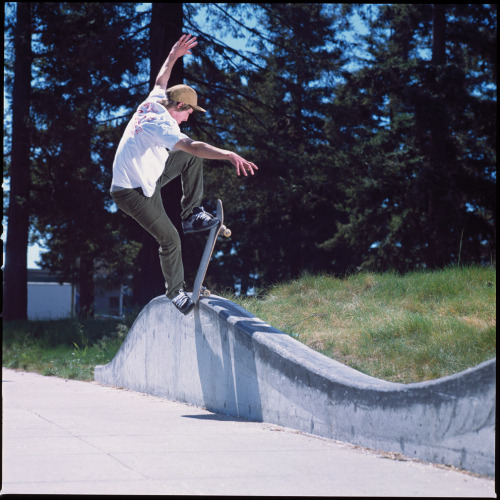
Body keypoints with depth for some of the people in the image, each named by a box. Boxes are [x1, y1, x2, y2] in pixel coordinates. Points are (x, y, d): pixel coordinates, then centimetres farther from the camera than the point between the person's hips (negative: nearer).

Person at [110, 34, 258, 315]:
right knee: (169, 239, -6)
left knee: (193, 159, 7)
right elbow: (191, 145, -45)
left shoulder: (152, 103, -1)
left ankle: (192, 214, 9)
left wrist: (173, 56, 33)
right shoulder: (162, 124, -28)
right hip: (134, 193, -10)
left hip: (147, 175, 10)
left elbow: (161, 81, 23)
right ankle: (175, 291, 14)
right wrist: (229, 155, -55)